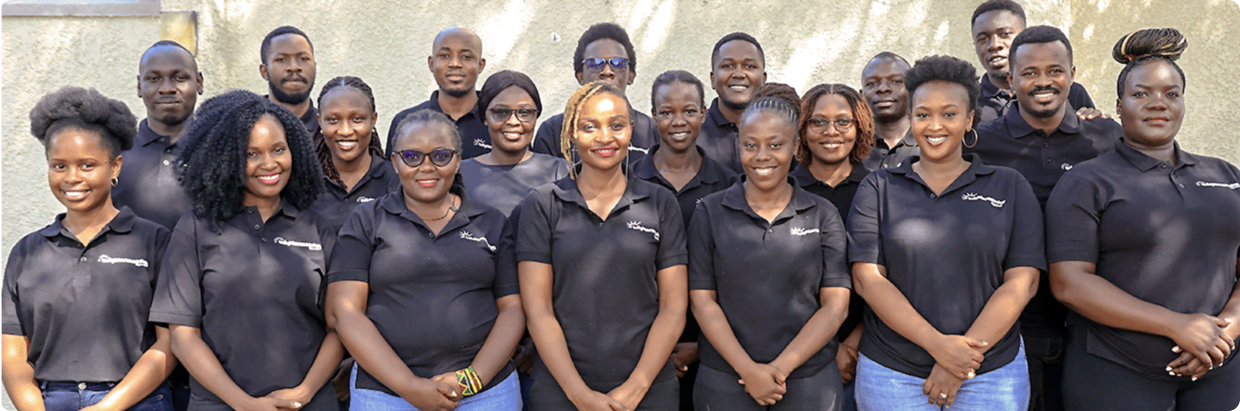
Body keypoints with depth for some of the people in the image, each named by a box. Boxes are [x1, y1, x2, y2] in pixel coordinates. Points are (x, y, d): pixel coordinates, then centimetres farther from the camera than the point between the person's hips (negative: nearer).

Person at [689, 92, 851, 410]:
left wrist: (781, 367, -12)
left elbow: (835, 305, -2)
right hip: (724, 381, 0)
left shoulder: (822, 215, 3)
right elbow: (702, 300, -2)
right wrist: (749, 370, -12)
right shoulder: (710, 212, 2)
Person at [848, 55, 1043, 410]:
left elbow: (1022, 281, -2)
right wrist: (937, 344, -14)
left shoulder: (1010, 187, 6)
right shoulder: (878, 188, 4)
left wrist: (967, 351, -12)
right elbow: (867, 278, -5)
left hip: (992, 373, 0)